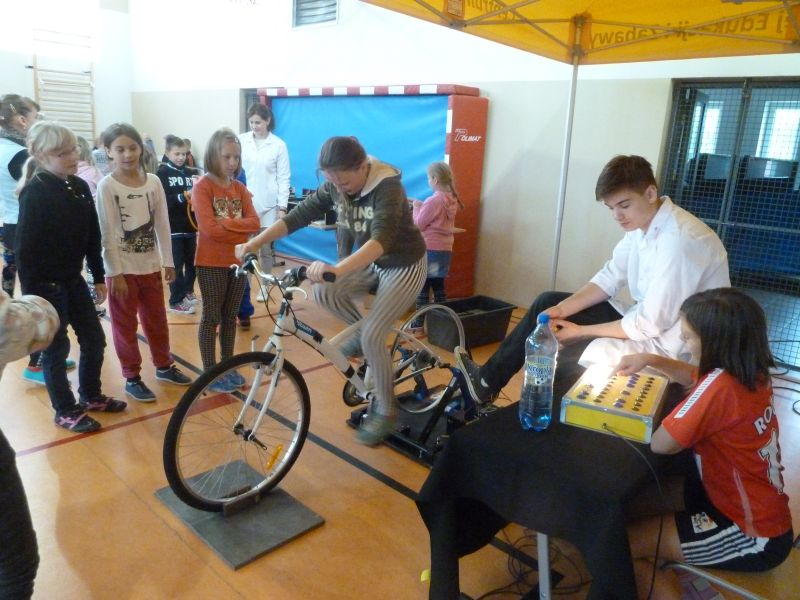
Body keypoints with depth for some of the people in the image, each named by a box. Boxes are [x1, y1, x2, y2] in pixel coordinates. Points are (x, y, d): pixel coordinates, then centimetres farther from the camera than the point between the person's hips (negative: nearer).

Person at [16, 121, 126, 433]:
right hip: (46, 284, -6)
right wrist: (30, 293, -18)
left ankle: (91, 395, 33)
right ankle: (66, 411, 22)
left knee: (95, 340, 12)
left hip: (74, 280, 6)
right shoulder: (34, 193, -16)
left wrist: (99, 276, 11)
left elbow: (92, 237, 9)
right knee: (57, 347, 6)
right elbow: (25, 248, -17)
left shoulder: (80, 187, 2)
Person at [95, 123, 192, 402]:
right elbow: (107, 233, -12)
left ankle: (164, 366, 33)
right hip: (122, 268, -4)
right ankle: (132, 377, 20)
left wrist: (168, 262, 4)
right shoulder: (106, 186, -10)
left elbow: (162, 225, 4)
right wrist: (115, 273, -14)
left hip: (150, 265, 4)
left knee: (157, 320, 16)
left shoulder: (153, 181, 1)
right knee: (125, 325, 7)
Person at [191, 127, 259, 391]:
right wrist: (240, 229, -12)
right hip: (212, 263, -5)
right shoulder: (202, 186, -9)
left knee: (230, 317, 14)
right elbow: (209, 229, -19)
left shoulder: (240, 188, 8)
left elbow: (254, 223, -4)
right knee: (212, 317, 4)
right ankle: (210, 372, 15)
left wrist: (226, 223, -16)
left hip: (238, 261, 5)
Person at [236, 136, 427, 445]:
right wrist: (255, 242, -24)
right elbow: (300, 214, -12)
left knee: (372, 337, -17)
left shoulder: (388, 187, -31)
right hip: (370, 263, 6)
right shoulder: (335, 187, -11)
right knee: (322, 291, -20)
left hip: (403, 266, -6)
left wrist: (336, 269, -62)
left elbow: (381, 239, -46)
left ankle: (385, 411, 5)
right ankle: (360, 329, 10)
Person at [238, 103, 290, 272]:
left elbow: (283, 179, -1)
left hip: (267, 205, -1)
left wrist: (282, 207, -5)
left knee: (266, 249, 7)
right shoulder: (241, 140, 3)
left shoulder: (279, 145, -1)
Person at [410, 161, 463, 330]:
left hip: (429, 249, -8)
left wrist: (416, 207, 3)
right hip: (444, 249, 8)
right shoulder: (452, 200, 6)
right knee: (438, 286, 15)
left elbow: (418, 225, -11)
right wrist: (422, 206, 12)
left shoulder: (433, 200, -18)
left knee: (423, 286, 0)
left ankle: (420, 321, 5)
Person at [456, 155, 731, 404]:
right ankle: (489, 380, 14)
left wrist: (580, 331, -15)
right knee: (547, 303, 7)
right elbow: (610, 278, 6)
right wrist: (561, 309, -9)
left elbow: (650, 324, -26)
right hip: (644, 318, 9)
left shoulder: (679, 240, -28)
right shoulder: (642, 223, -1)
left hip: (667, 345, -9)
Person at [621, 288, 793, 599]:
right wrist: (651, 360, 2)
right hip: (767, 517, 9)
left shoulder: (720, 385, -28)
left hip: (753, 537, -9)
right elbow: (695, 376, 17)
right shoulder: (751, 372, -1)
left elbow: (660, 444, -27)